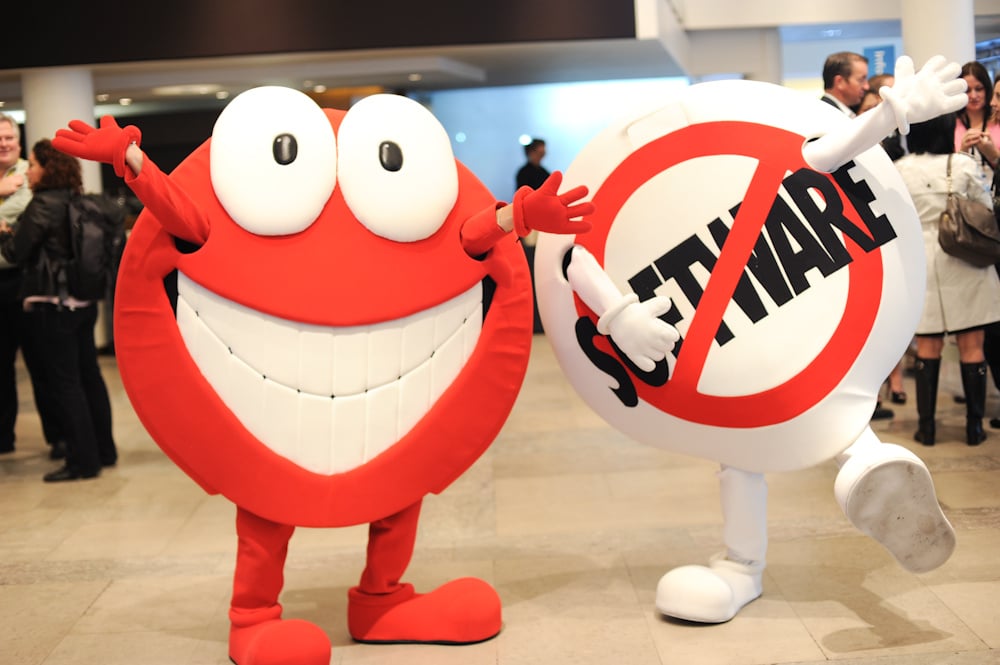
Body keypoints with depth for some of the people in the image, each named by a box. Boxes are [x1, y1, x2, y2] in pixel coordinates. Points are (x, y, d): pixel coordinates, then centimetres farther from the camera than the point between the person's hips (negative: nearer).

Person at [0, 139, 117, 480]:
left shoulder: (43, 204, -14)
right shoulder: (79, 201, 9)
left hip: (52, 305, -8)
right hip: (83, 301, 8)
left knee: (63, 382, -2)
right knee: (89, 376, 14)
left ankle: (82, 460, 1)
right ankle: (104, 449, 22)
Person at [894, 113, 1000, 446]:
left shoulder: (901, 169, -3)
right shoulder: (964, 164, -7)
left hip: (922, 261, 2)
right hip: (964, 260, -2)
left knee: (928, 346, 9)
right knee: (971, 346, 4)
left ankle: (926, 426, 9)